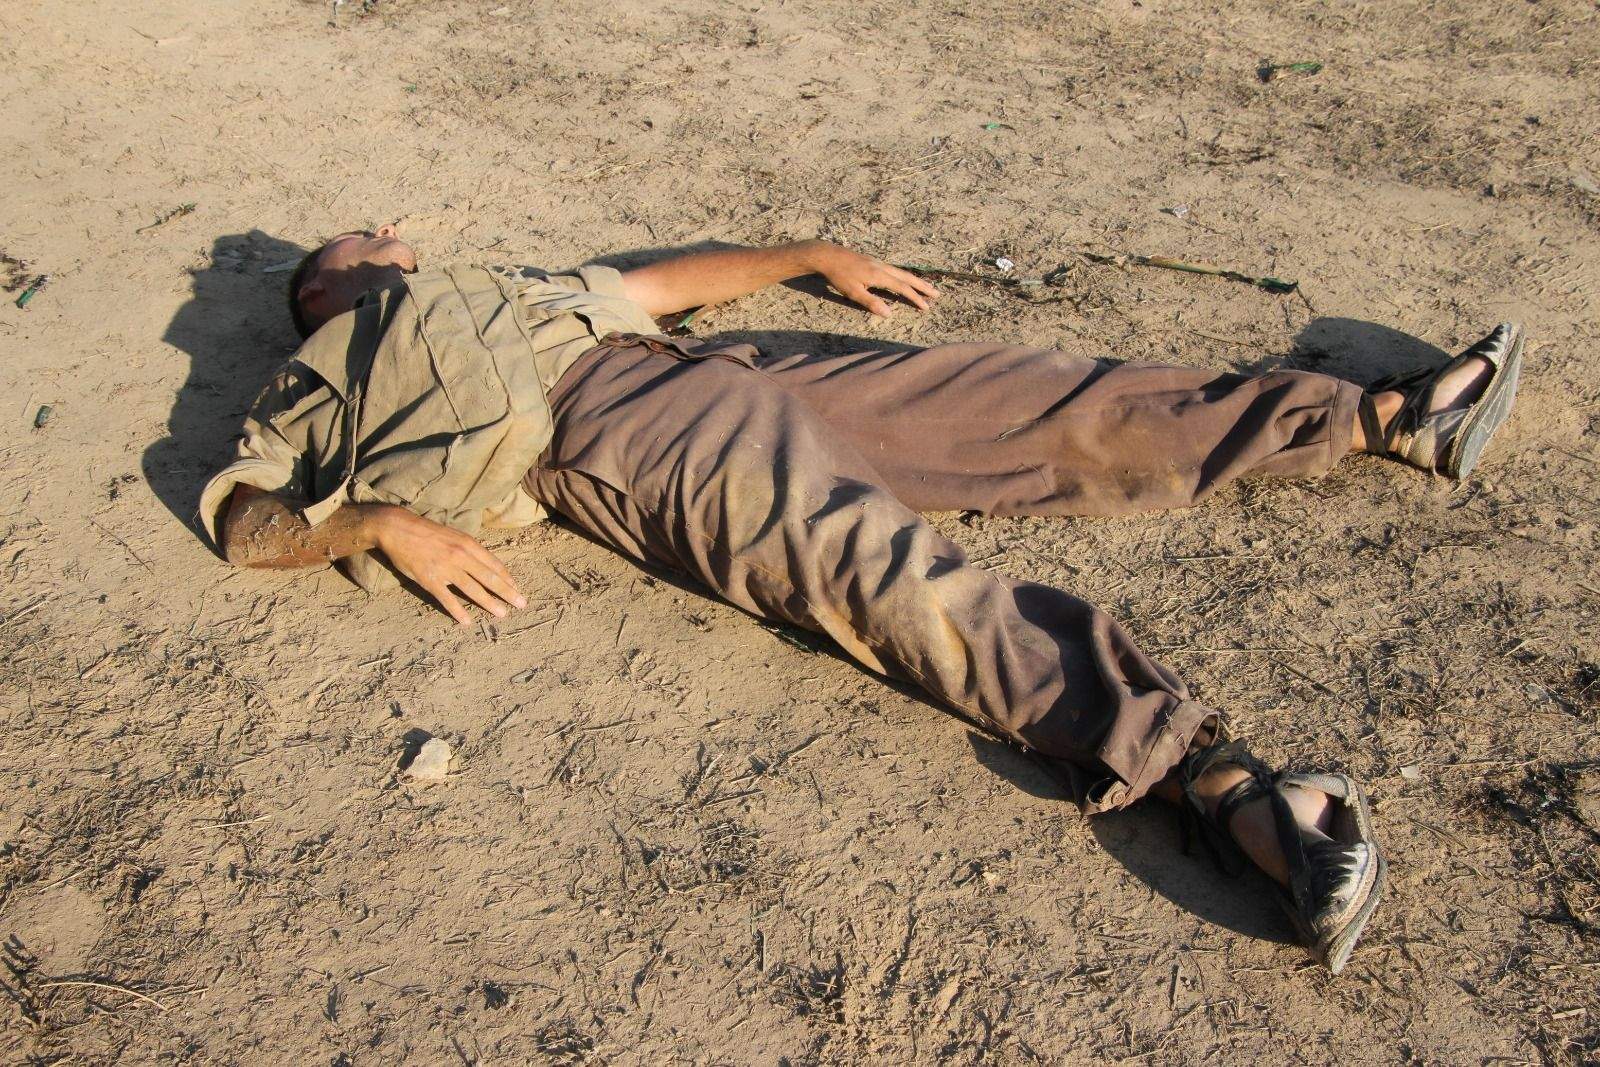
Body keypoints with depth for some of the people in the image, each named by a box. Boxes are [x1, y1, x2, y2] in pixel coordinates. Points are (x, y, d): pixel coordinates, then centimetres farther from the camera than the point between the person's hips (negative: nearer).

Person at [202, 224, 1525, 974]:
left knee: (1052, 409, -2)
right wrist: (391, 524, -12)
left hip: (716, 376, 7)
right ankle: (1215, 779, -48)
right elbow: (245, 514, 8)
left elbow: (663, 281, 41)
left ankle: (1386, 416, 2)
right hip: (622, 443, -6)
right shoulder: (319, 382, 22)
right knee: (884, 568, -33)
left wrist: (816, 256, 35)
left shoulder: (503, 290, 39)